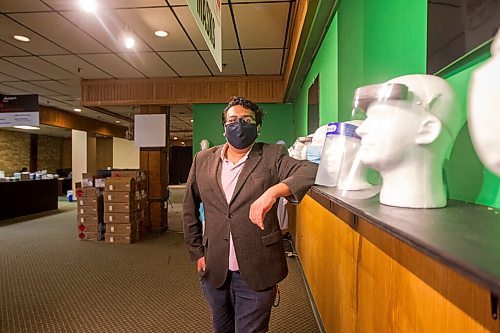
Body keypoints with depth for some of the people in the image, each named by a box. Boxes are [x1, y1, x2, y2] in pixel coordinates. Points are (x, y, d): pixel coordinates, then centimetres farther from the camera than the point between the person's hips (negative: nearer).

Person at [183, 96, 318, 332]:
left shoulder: (272, 157, -6)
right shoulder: (203, 160, 3)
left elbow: (311, 171, -21)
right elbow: (189, 209, 10)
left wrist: (273, 191, -37)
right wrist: (197, 252, 7)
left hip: (256, 271, -3)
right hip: (214, 269, 4)